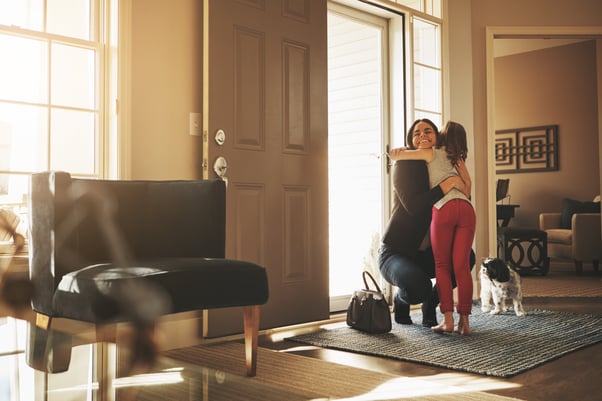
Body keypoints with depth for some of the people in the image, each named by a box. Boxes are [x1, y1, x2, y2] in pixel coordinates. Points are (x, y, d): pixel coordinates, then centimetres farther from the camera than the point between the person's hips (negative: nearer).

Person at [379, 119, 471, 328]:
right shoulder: (404, 165, -11)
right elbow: (412, 206, -24)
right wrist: (444, 187, -31)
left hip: (425, 254, 6)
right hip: (395, 253, -6)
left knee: (466, 256, -18)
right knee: (419, 288, -32)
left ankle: (430, 305, 4)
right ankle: (401, 299, 8)